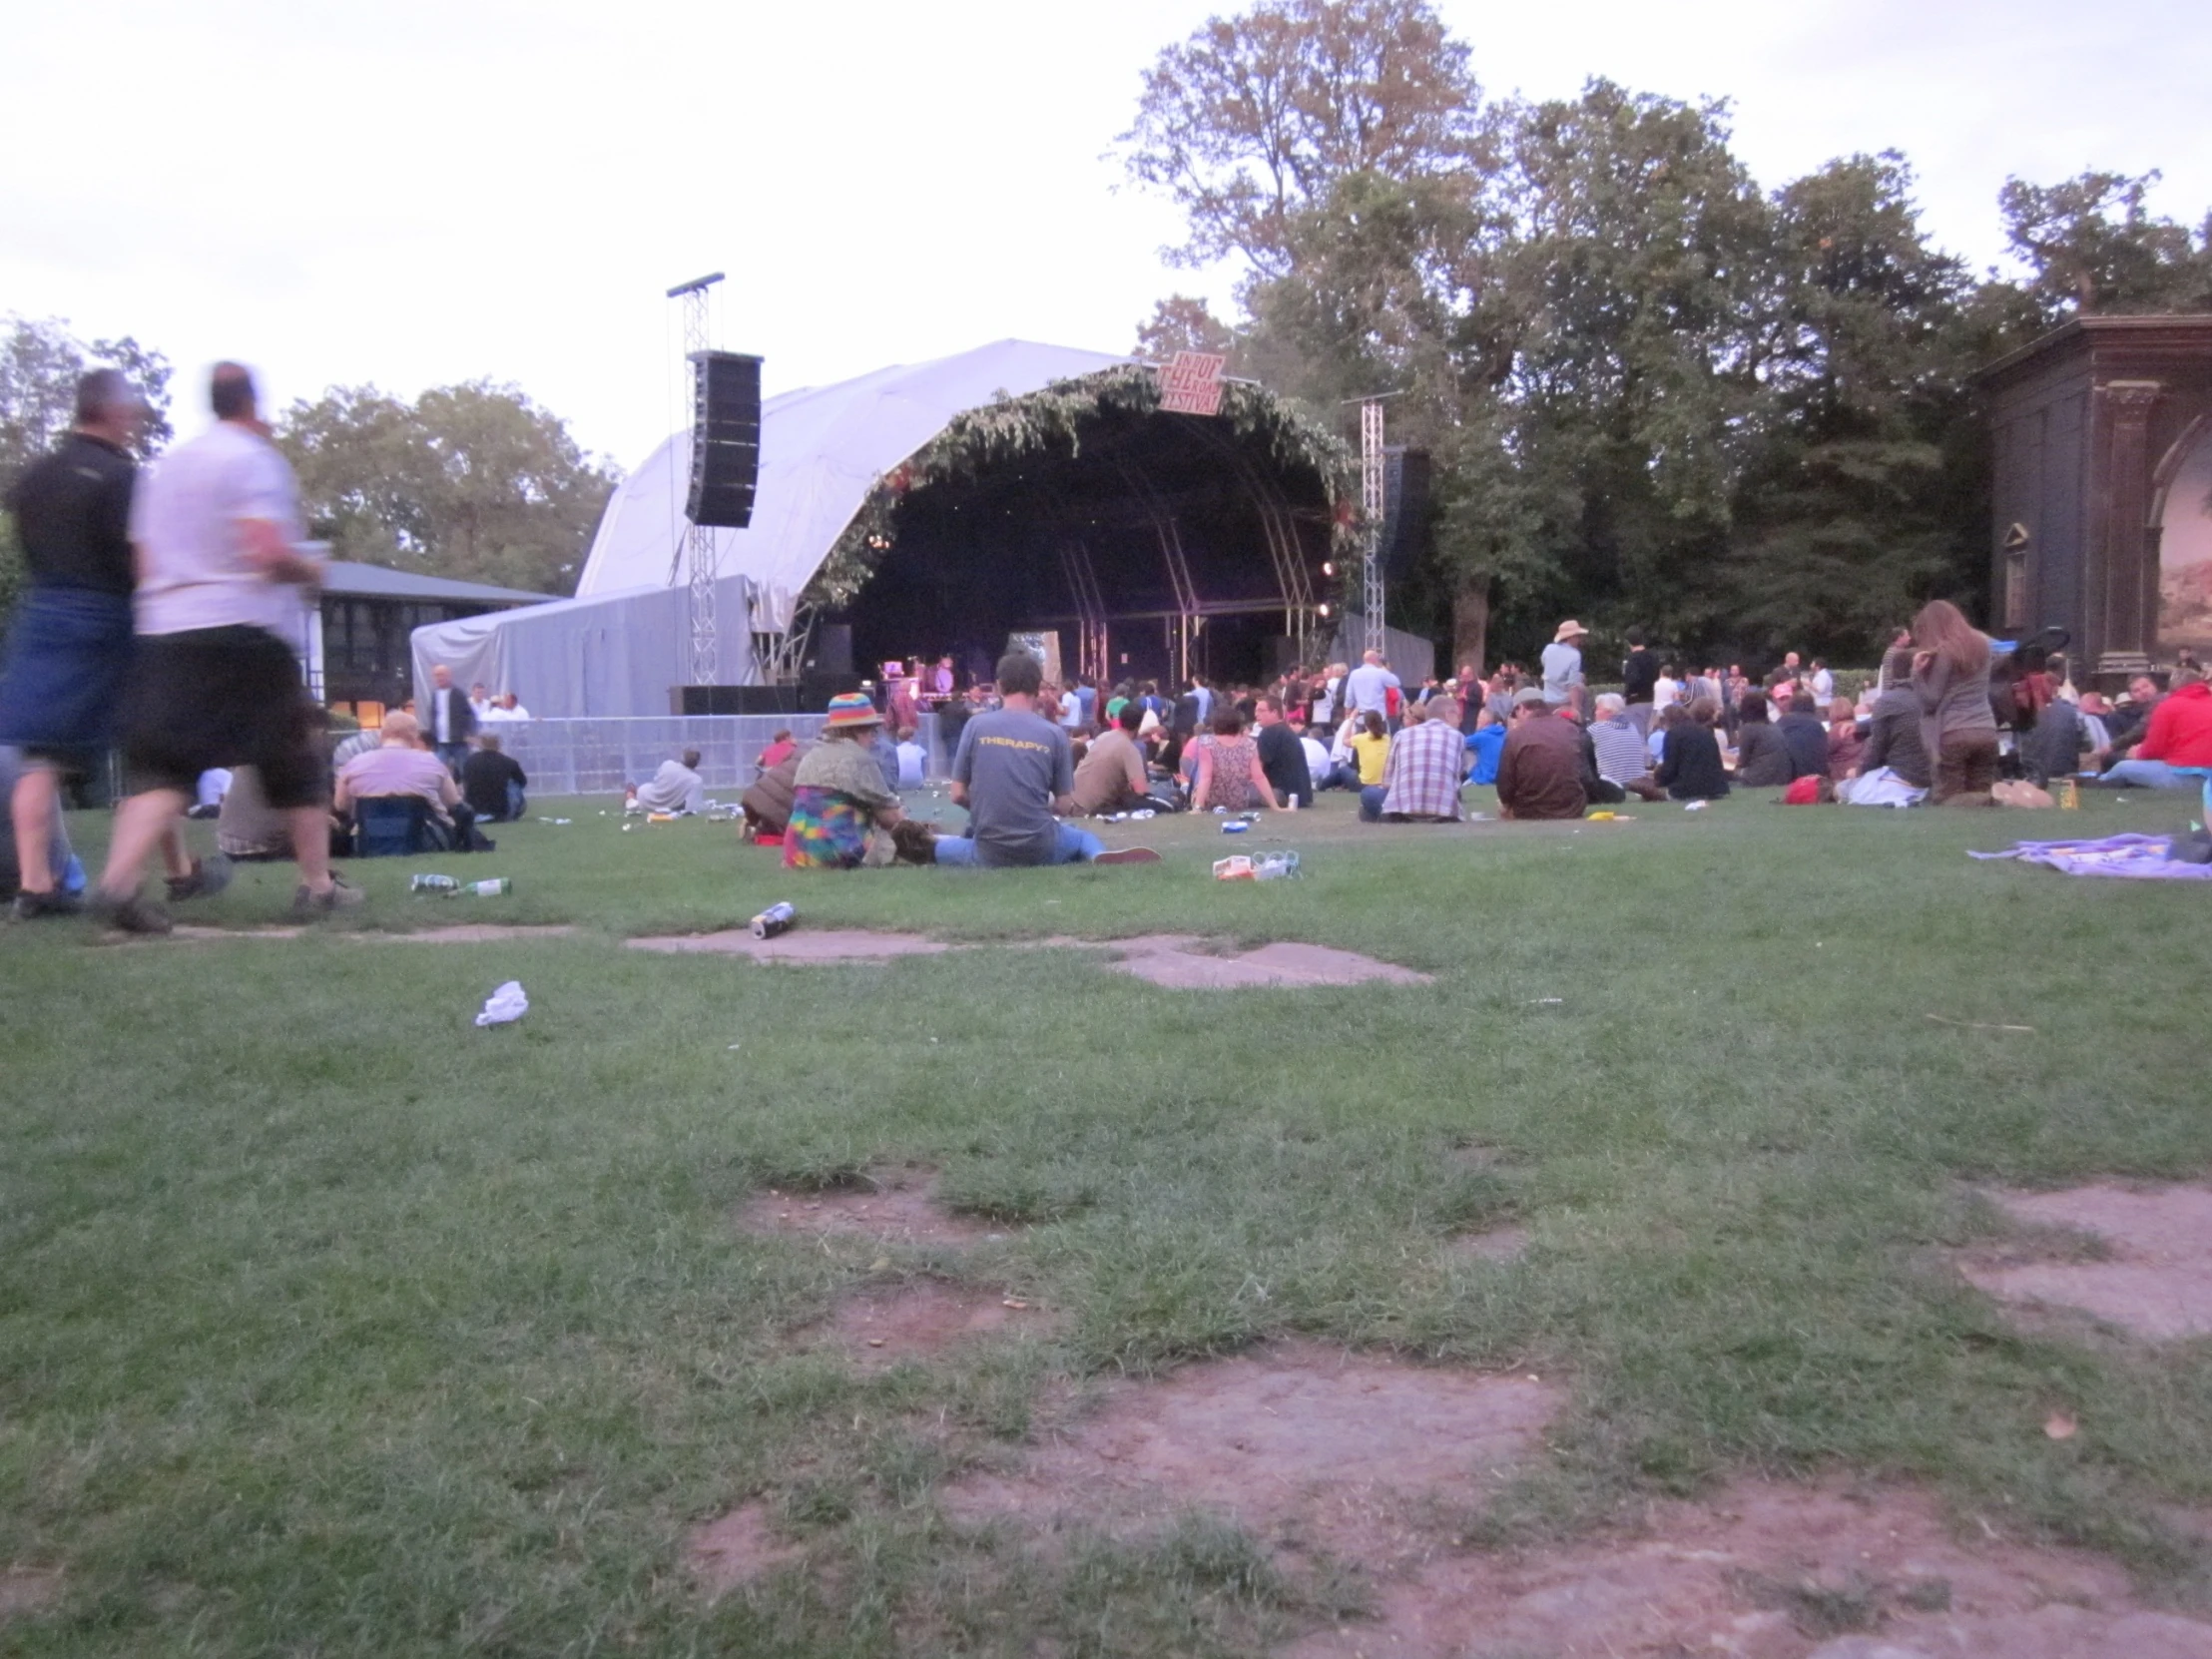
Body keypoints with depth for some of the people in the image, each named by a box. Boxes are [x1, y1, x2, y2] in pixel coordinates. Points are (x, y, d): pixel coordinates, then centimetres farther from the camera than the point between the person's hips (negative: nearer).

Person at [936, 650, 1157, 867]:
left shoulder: (976, 725, -2)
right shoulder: (1053, 733, -1)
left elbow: (958, 795, 0)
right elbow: (1065, 804, 2)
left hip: (989, 853, 3)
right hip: (1040, 849, -2)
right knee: (1084, 837, 27)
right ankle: (1099, 858, -4)